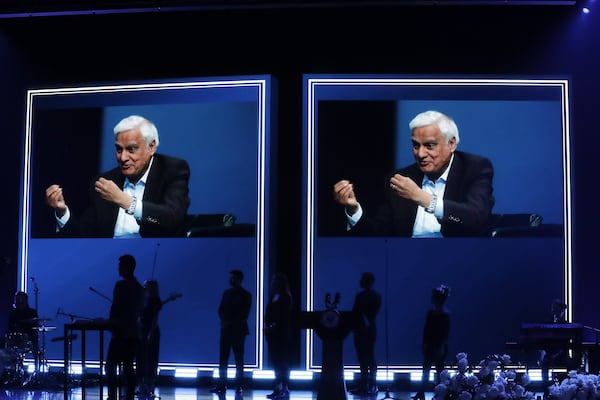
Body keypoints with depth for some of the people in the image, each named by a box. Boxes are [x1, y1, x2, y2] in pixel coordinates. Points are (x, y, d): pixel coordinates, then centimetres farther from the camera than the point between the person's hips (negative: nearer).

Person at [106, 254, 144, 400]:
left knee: (111, 367, -3)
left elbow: (115, 307, -13)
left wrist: (112, 324, -2)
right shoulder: (139, 288, 12)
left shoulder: (121, 285, -11)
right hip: (133, 333, 7)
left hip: (120, 333, -7)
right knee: (128, 368, 8)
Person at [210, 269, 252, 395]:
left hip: (238, 330, -4)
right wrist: (224, 321, -6)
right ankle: (222, 385, 0)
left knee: (239, 359, -2)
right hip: (226, 329, 4)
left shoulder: (245, 295, 2)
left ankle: (239, 386, 1)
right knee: (223, 358, -1)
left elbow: (245, 313, -4)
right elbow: (221, 309, 11)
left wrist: (232, 322, -10)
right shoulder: (227, 292, 15)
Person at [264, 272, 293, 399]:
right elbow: (268, 313, 11)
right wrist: (267, 326, -3)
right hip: (273, 334, 7)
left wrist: (273, 326, -12)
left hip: (281, 334, -7)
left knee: (282, 361, -5)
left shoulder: (285, 297, -6)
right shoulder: (273, 297, 13)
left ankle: (284, 389, -3)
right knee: (275, 361, 7)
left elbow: (284, 317, -11)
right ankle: (278, 388, 11)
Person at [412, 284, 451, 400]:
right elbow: (426, 329, 9)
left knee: (439, 371, 3)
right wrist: (424, 343, 7)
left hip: (439, 346, -6)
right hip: (429, 346, 6)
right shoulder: (430, 312, 5)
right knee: (425, 370, 7)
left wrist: (442, 347, -15)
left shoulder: (445, 314, -12)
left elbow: (446, 332, -13)